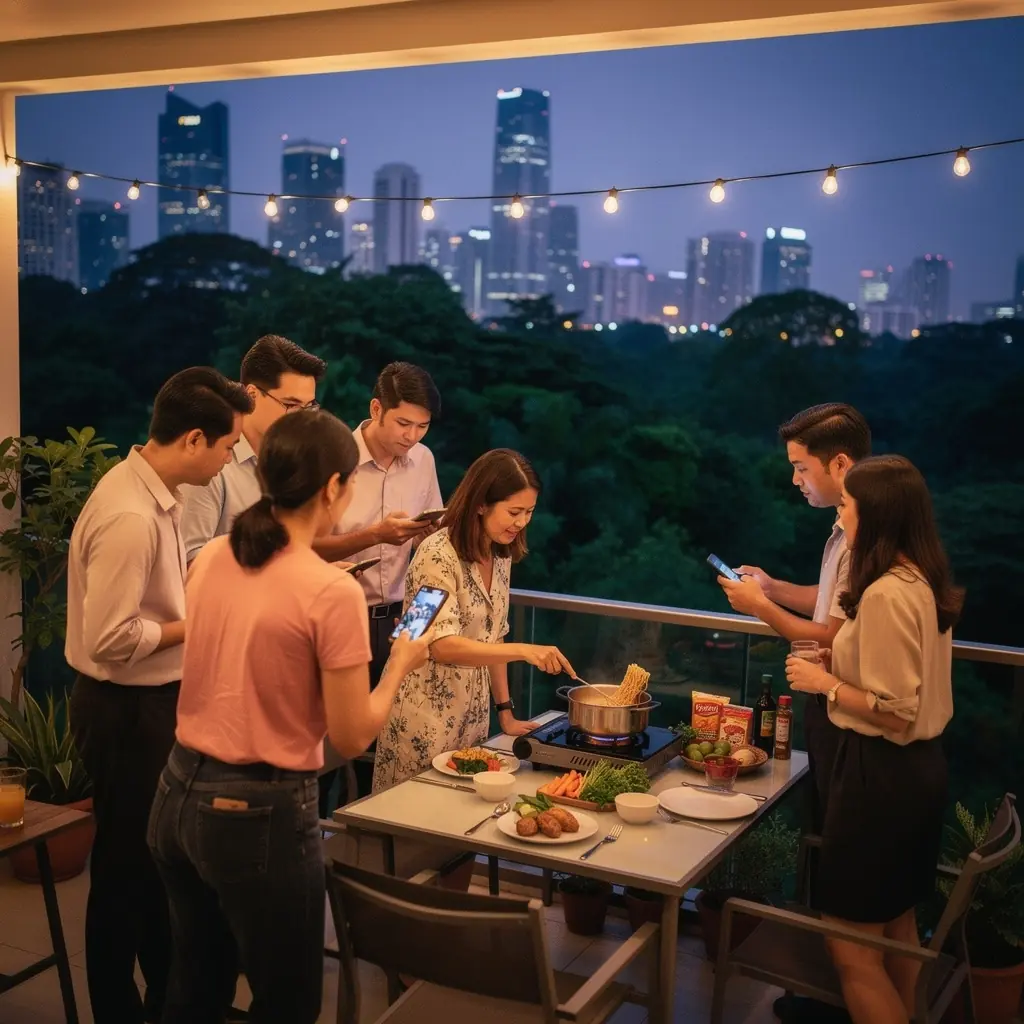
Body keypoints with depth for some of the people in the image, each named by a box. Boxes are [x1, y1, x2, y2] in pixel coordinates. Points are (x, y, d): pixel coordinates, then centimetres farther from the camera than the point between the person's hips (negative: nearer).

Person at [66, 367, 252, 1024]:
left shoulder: (158, 493, 3)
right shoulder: (131, 516, -27)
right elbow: (111, 640, -27)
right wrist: (196, 626, -16)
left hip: (154, 700, 9)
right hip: (127, 708, -9)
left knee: (158, 855, 22)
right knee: (126, 865, 9)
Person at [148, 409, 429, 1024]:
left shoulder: (212, 559, 0)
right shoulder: (333, 592, -19)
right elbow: (352, 738, -13)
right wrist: (400, 666, 4)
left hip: (180, 795, 7)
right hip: (258, 813, -7)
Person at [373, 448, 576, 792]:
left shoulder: (501, 554, 4)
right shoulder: (438, 555, -20)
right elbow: (442, 646, -29)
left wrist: (506, 712, 8)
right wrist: (525, 651, -36)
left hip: (472, 710, 7)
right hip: (425, 714, -7)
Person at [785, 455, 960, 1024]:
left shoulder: (886, 594, -23)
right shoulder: (924, 584, 6)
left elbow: (895, 712, -24)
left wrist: (825, 683, -11)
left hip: (883, 772, -10)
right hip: (921, 765, 10)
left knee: (852, 942, 2)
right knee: (897, 923, 23)